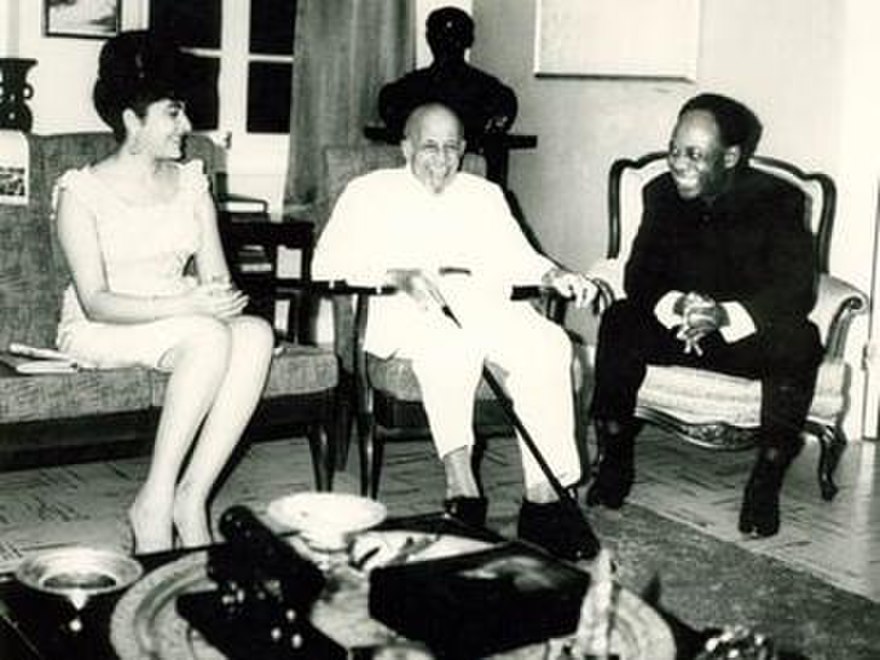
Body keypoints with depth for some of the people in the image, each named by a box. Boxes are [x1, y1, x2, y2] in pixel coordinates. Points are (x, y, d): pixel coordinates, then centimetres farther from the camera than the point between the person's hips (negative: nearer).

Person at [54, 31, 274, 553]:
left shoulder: (191, 182, 10)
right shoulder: (82, 191, -7)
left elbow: (217, 278, 5)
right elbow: (95, 301, -17)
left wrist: (223, 298, -20)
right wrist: (184, 305, -30)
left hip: (184, 322, 5)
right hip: (99, 334, -5)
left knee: (256, 333, -28)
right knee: (210, 335, -34)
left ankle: (191, 498, -28)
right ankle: (155, 503, -28)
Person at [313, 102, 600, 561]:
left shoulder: (484, 195, 29)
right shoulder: (370, 192, 15)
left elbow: (518, 259, 20)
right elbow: (327, 265, 1)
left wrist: (555, 274, -4)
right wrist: (398, 276, -16)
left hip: (482, 307, 4)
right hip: (403, 312, -3)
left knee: (548, 342, -28)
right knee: (452, 338, -39)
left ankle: (543, 498, -32)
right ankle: (460, 484, -42)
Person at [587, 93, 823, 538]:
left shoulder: (778, 200, -12)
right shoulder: (662, 193, -2)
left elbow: (798, 289, -21)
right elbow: (639, 275, -8)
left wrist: (726, 315, -38)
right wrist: (675, 306, -32)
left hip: (750, 334, -2)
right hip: (676, 329, 2)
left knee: (799, 341, -33)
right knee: (619, 321, -25)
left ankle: (768, 478, -21)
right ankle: (614, 459, -16)